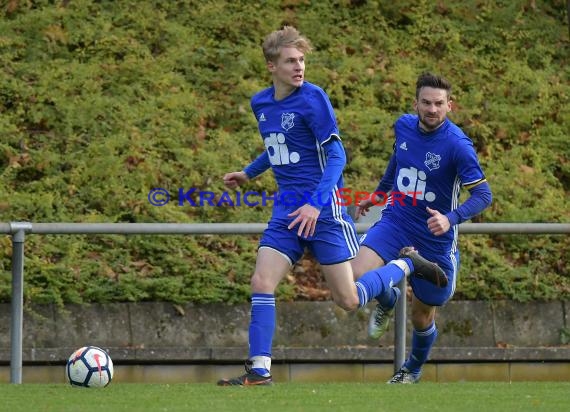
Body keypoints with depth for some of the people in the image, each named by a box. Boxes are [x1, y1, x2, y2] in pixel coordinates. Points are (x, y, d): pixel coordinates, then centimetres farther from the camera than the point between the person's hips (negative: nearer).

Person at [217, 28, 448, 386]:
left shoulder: (312, 98, -13)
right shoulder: (261, 104, 9)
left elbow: (336, 155, -16)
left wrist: (316, 203, -26)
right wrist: (248, 174, 32)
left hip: (323, 210, -6)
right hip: (286, 210, 6)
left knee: (348, 300, -4)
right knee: (261, 283, -9)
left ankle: (407, 266, 21)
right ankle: (260, 371, -5)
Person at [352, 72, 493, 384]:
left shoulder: (457, 145, -20)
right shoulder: (404, 126, -3)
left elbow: (483, 195, -22)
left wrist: (451, 218, -38)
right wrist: (377, 194, 30)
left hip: (434, 238, -3)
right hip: (395, 221, 3)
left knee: (421, 318, 11)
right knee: (358, 274, -24)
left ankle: (412, 370, 43)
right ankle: (387, 300, 12)